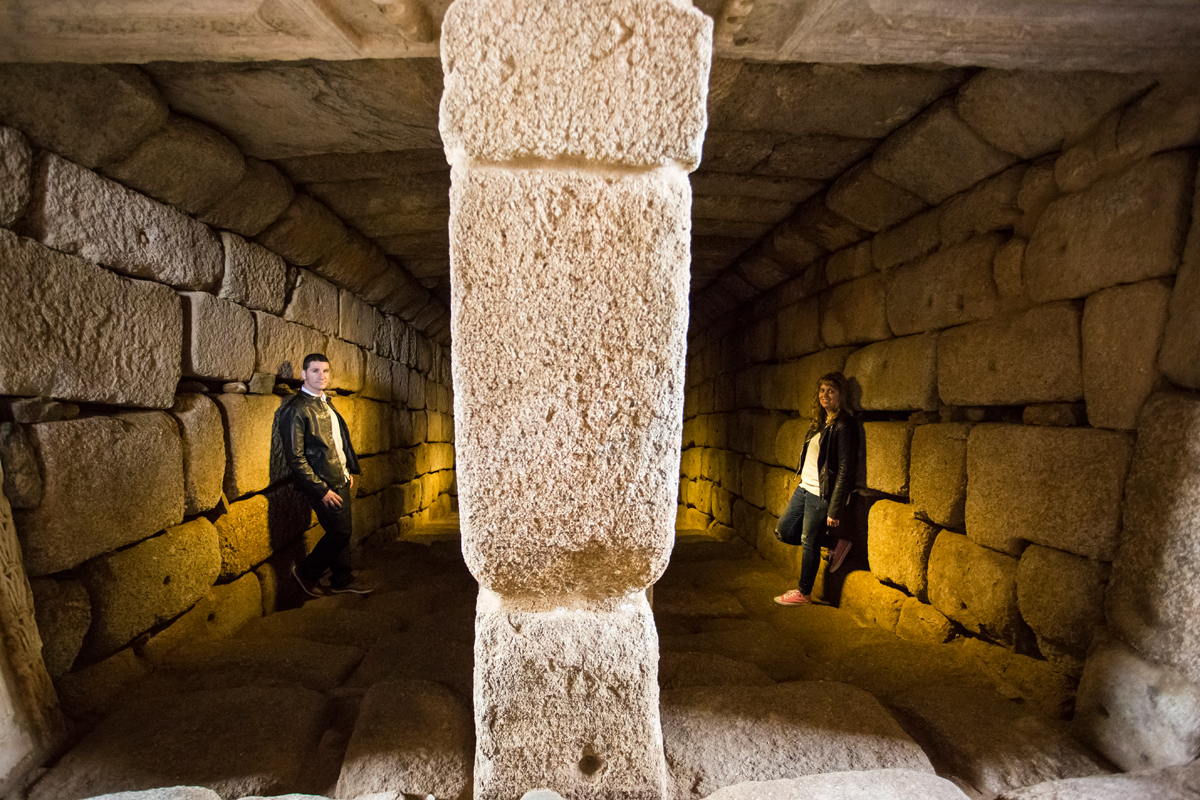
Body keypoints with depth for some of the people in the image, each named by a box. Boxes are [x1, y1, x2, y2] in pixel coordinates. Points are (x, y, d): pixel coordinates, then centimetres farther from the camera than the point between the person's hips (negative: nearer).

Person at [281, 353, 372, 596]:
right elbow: (295, 458, -17)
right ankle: (306, 572, 16)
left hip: (340, 480, 8)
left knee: (341, 531, 13)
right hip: (322, 484, -8)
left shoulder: (326, 403, 11)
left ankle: (342, 579, 26)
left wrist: (349, 470, 15)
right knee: (340, 531, -5)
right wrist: (322, 490, -18)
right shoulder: (296, 409, -15)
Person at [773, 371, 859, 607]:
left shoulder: (844, 425, -16)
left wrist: (835, 509, -19)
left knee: (809, 542, 3)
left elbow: (845, 470, -18)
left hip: (821, 494, -9)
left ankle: (803, 594, 20)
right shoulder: (821, 422, 11)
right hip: (804, 488, 9)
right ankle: (835, 543, 23)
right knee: (784, 532, 14)